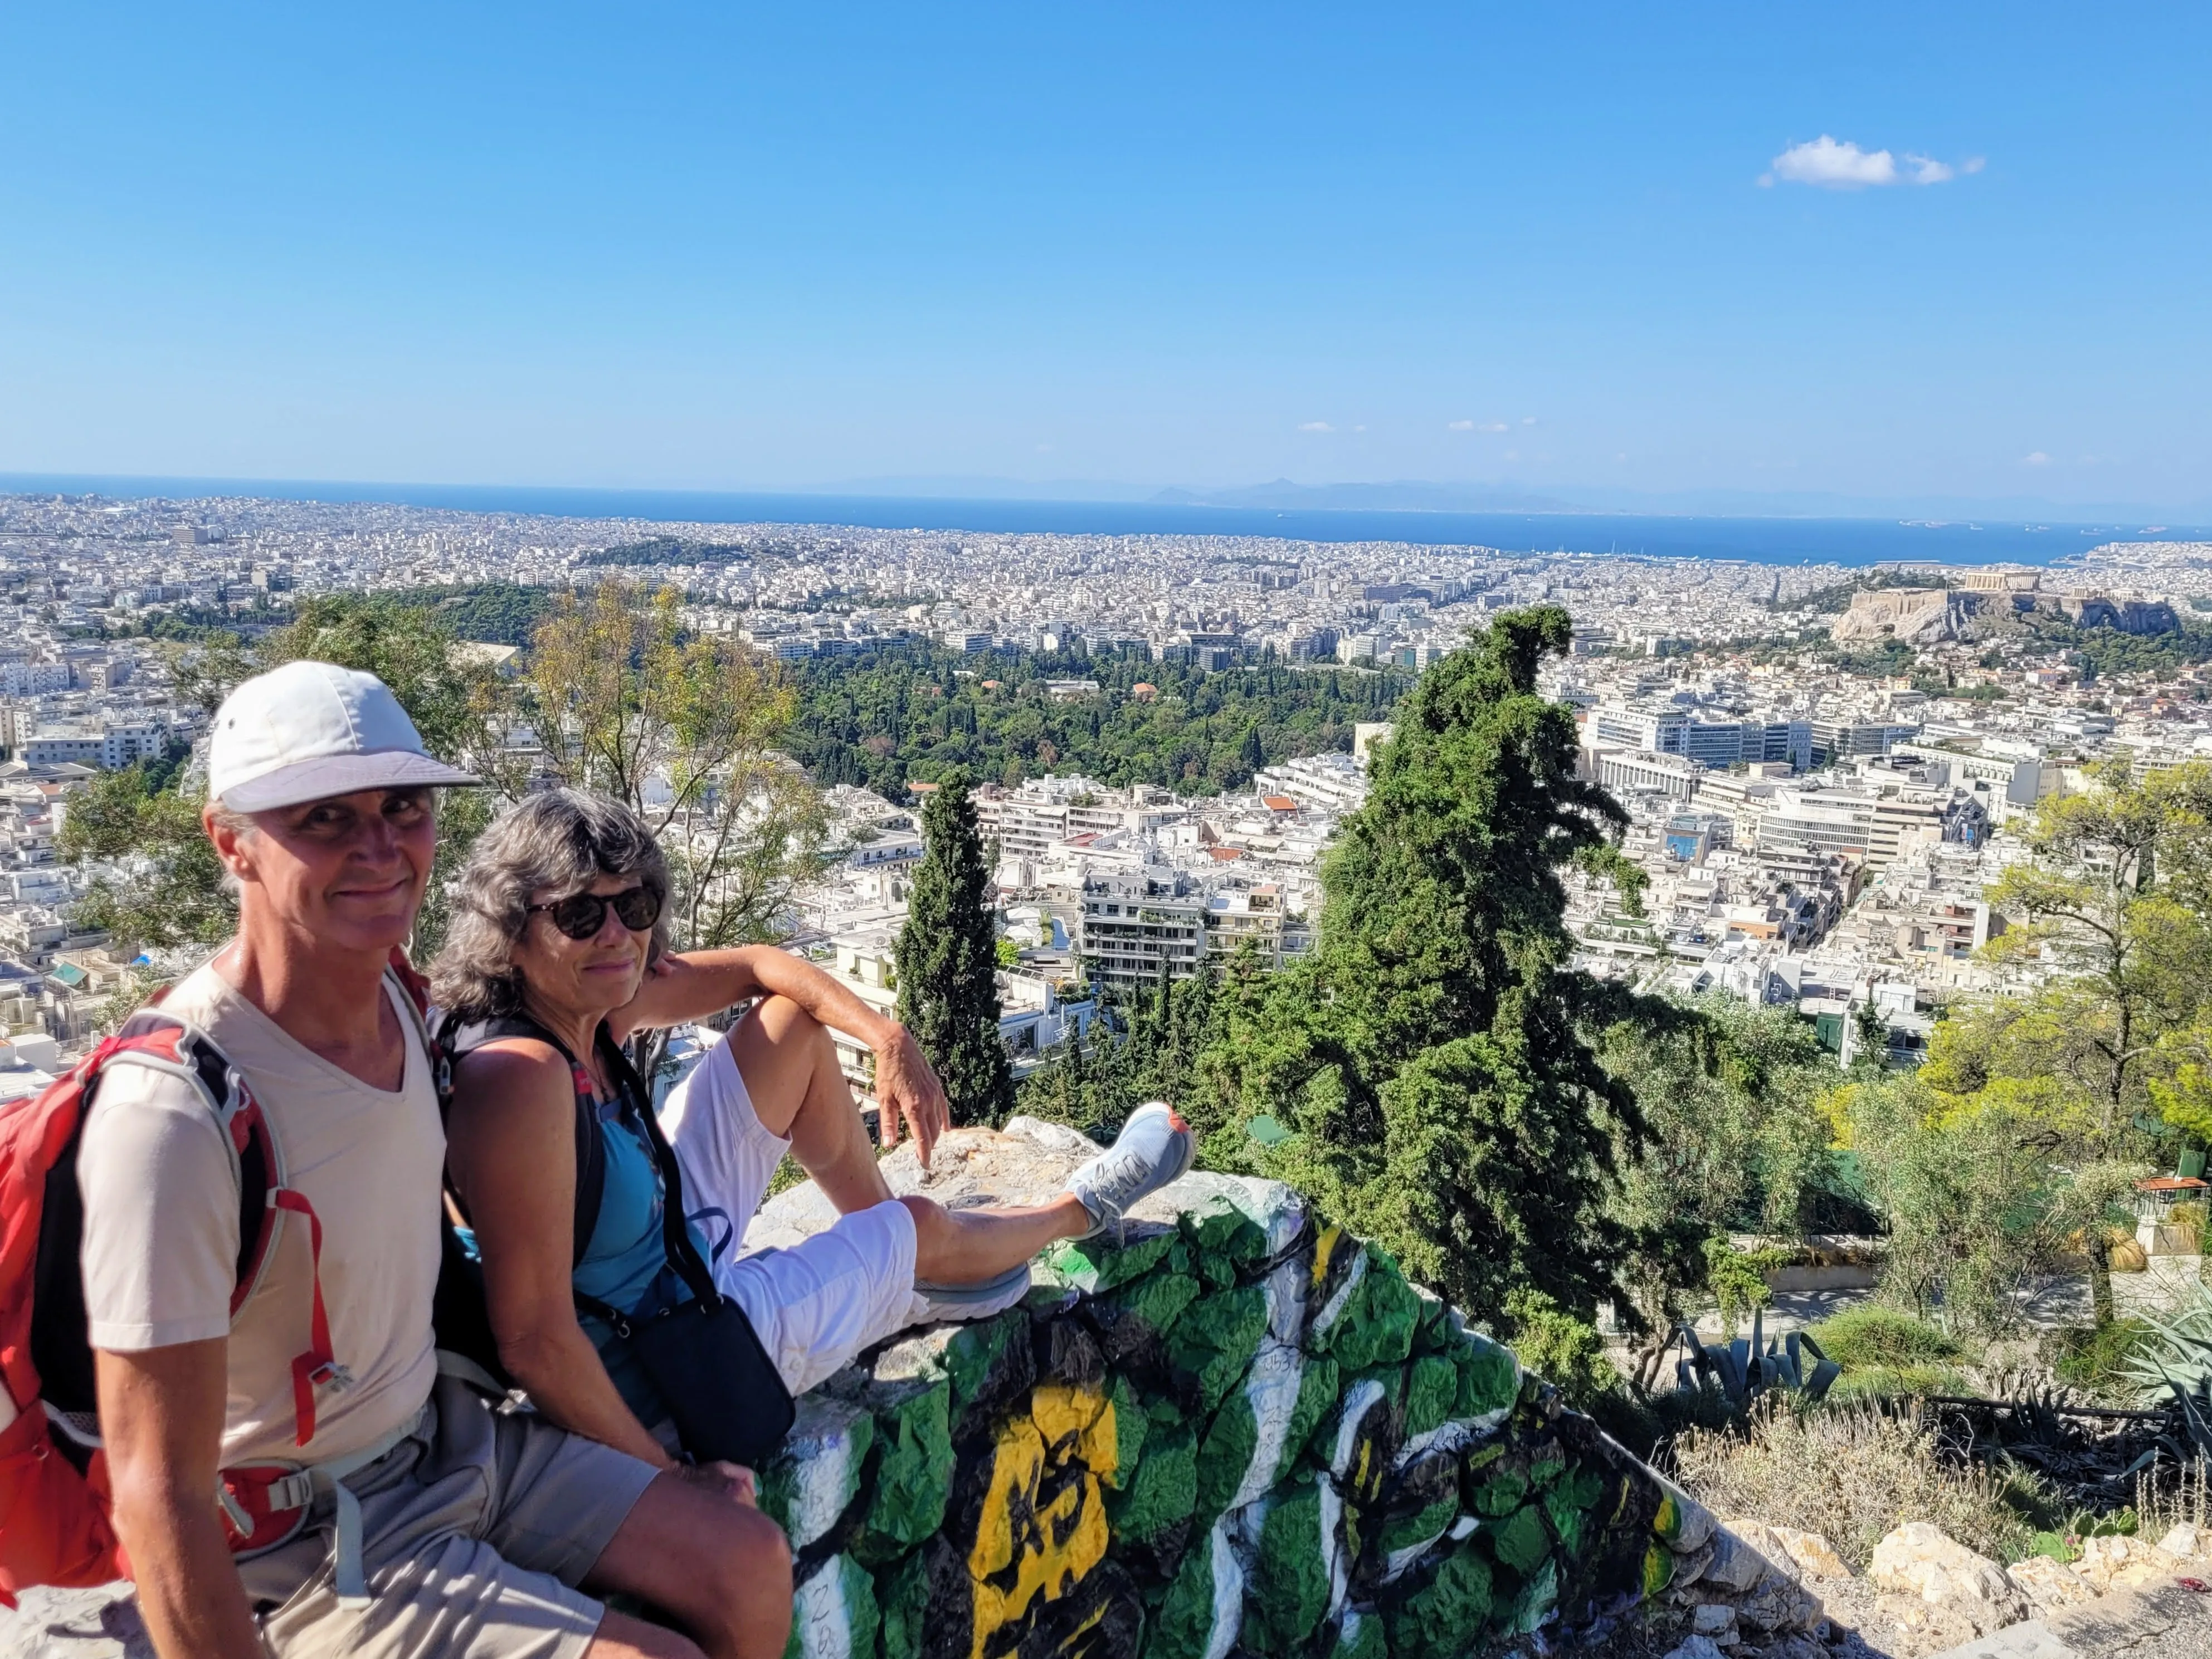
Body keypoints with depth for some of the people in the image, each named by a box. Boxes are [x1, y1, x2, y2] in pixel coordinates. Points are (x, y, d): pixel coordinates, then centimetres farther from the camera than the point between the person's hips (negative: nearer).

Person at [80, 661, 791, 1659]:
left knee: (751, 1570, 0)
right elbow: (160, 1500, -25)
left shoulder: (403, 1006, -5)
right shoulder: (174, 1114, -29)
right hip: (306, 1550, -7)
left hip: (444, 1433, 7)